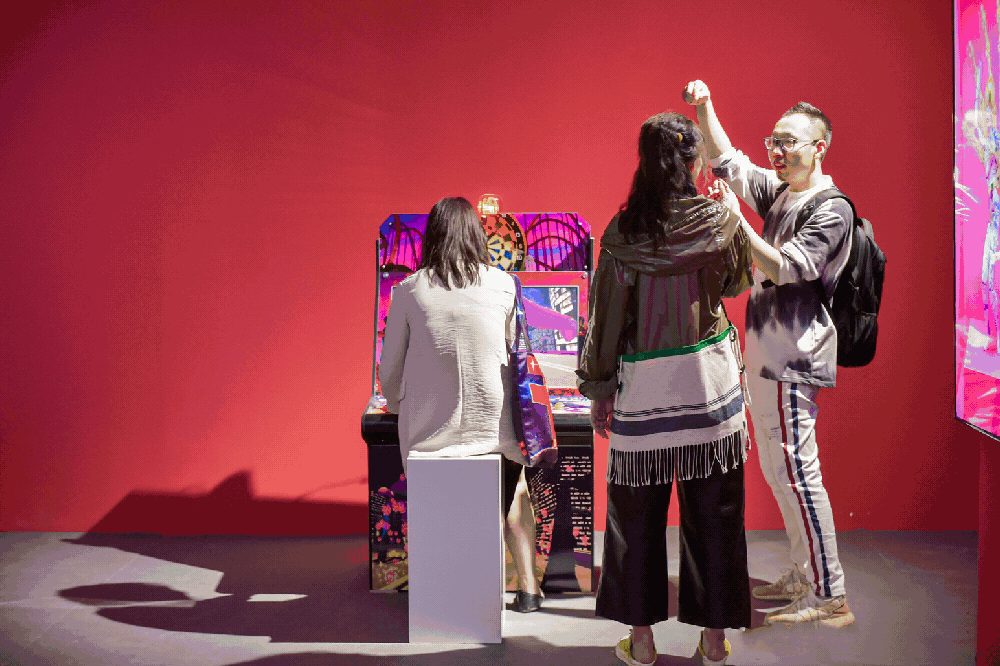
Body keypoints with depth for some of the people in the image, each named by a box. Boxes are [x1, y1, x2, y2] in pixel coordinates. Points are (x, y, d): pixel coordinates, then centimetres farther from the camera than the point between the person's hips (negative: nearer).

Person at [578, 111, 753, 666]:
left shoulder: (622, 234, -10)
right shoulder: (720, 220, -5)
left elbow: (606, 316, -6)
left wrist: (599, 391, 3)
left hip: (642, 389, -1)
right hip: (711, 383, 1)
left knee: (638, 513, 11)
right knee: (712, 512, 11)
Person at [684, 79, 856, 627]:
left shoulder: (831, 210, -11)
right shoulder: (779, 192, 13)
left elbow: (784, 268, -20)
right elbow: (727, 162, 16)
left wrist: (737, 225, -22)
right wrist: (705, 108, 2)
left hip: (791, 360, -9)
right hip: (766, 355, 9)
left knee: (795, 472, -9)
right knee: (777, 470, 15)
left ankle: (830, 597, -3)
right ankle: (805, 577, 26)